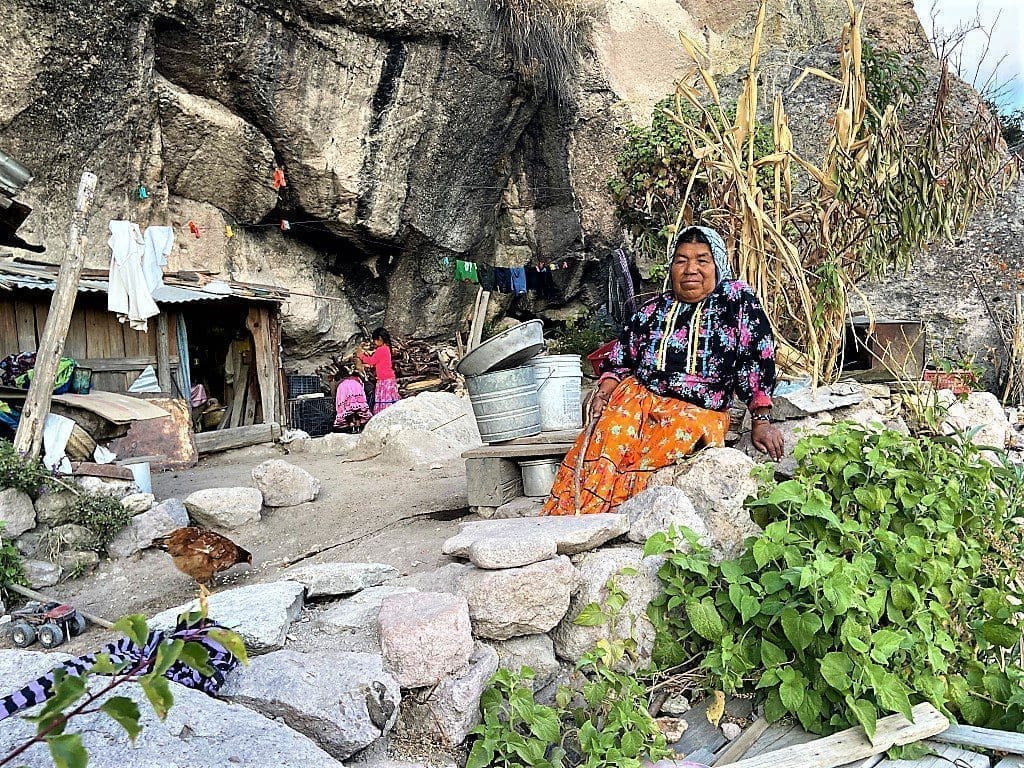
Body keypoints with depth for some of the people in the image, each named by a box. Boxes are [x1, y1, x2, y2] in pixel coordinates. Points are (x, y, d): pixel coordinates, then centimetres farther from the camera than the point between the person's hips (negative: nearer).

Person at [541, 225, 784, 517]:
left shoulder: (737, 298, 4)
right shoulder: (654, 309, 13)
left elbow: (757, 357, -1)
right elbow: (620, 359, 18)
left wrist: (762, 421, -8)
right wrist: (606, 389, -4)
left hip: (699, 412, -3)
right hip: (638, 396, 3)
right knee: (605, 441, -27)